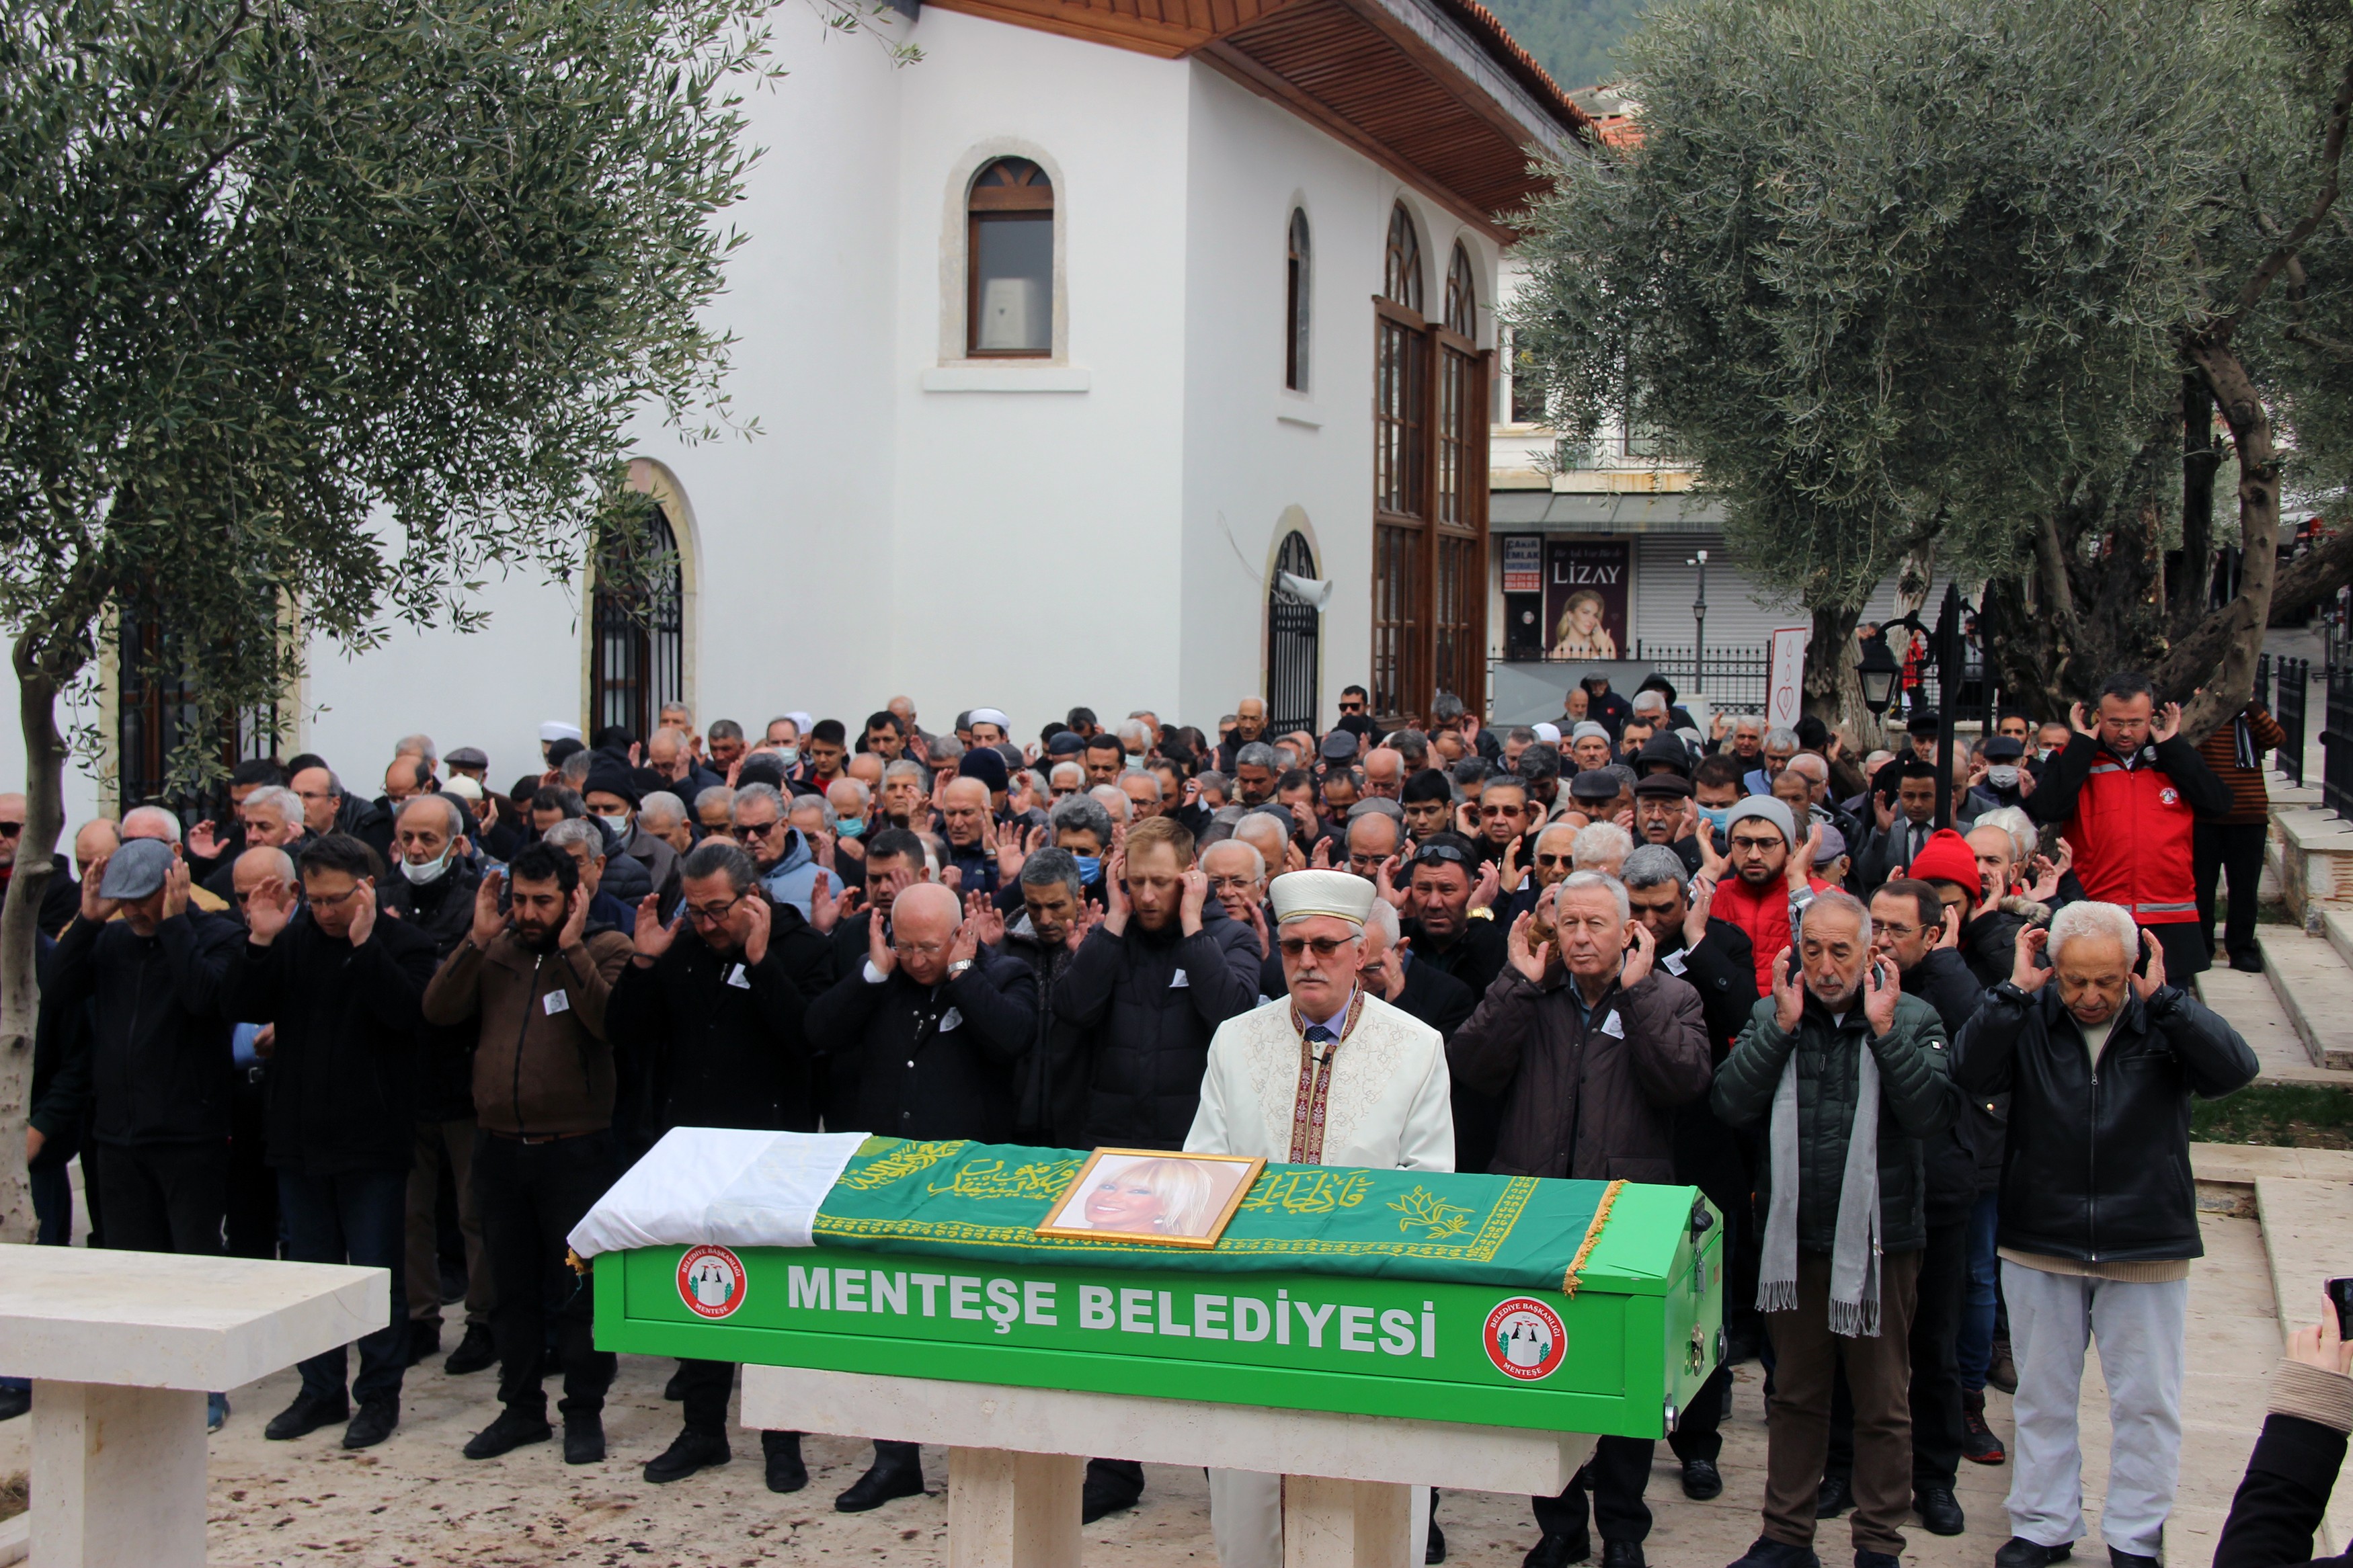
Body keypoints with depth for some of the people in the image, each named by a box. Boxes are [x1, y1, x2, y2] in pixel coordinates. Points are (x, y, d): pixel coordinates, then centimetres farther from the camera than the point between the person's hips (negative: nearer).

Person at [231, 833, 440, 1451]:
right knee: (310, 1269, 12)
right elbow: (240, 1007, -1)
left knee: (376, 1272, 2)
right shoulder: (292, 941, 7)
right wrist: (258, 942, -14)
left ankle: (379, 1395, 12)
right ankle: (321, 1390, 22)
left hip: (373, 1144, -4)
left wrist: (364, 943, -25)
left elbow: (408, 1012, -21)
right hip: (299, 1139, 5)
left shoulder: (402, 943, -5)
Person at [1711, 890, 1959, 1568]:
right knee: (1795, 1395, 15)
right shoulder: (1773, 1016, 2)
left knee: (1882, 1402, 7)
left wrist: (1884, 1030, -22)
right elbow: (1731, 1105, -10)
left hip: (1879, 1238, -2)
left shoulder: (1912, 1019, -4)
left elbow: (1932, 1114, -17)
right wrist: (1782, 1027, -16)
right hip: (1793, 1237, 3)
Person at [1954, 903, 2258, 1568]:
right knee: (2042, 1396, 13)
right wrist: (2015, 990, -26)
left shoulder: (2165, 1021, -6)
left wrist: (2163, 998, -25)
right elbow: (1974, 1074, -22)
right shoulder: (2028, 1018, -7)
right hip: (2040, 1247, 1)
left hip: (2147, 1248, -1)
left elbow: (2236, 1068, -23)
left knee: (2147, 1402, 8)